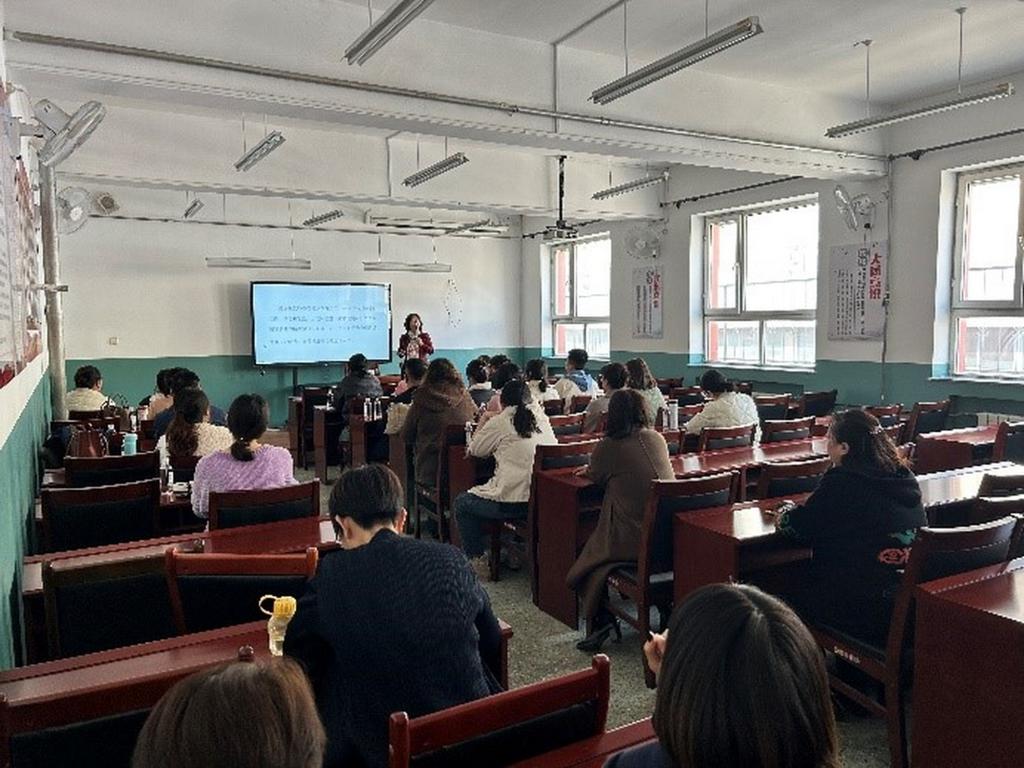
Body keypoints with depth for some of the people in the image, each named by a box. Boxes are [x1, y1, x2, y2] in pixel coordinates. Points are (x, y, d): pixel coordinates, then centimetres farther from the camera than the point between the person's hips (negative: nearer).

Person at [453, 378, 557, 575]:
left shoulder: (499, 423, -6)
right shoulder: (543, 419, 8)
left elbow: (475, 450, 5)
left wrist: (483, 424, 20)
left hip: (512, 503, -6)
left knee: (461, 503, 19)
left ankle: (477, 558, 21)